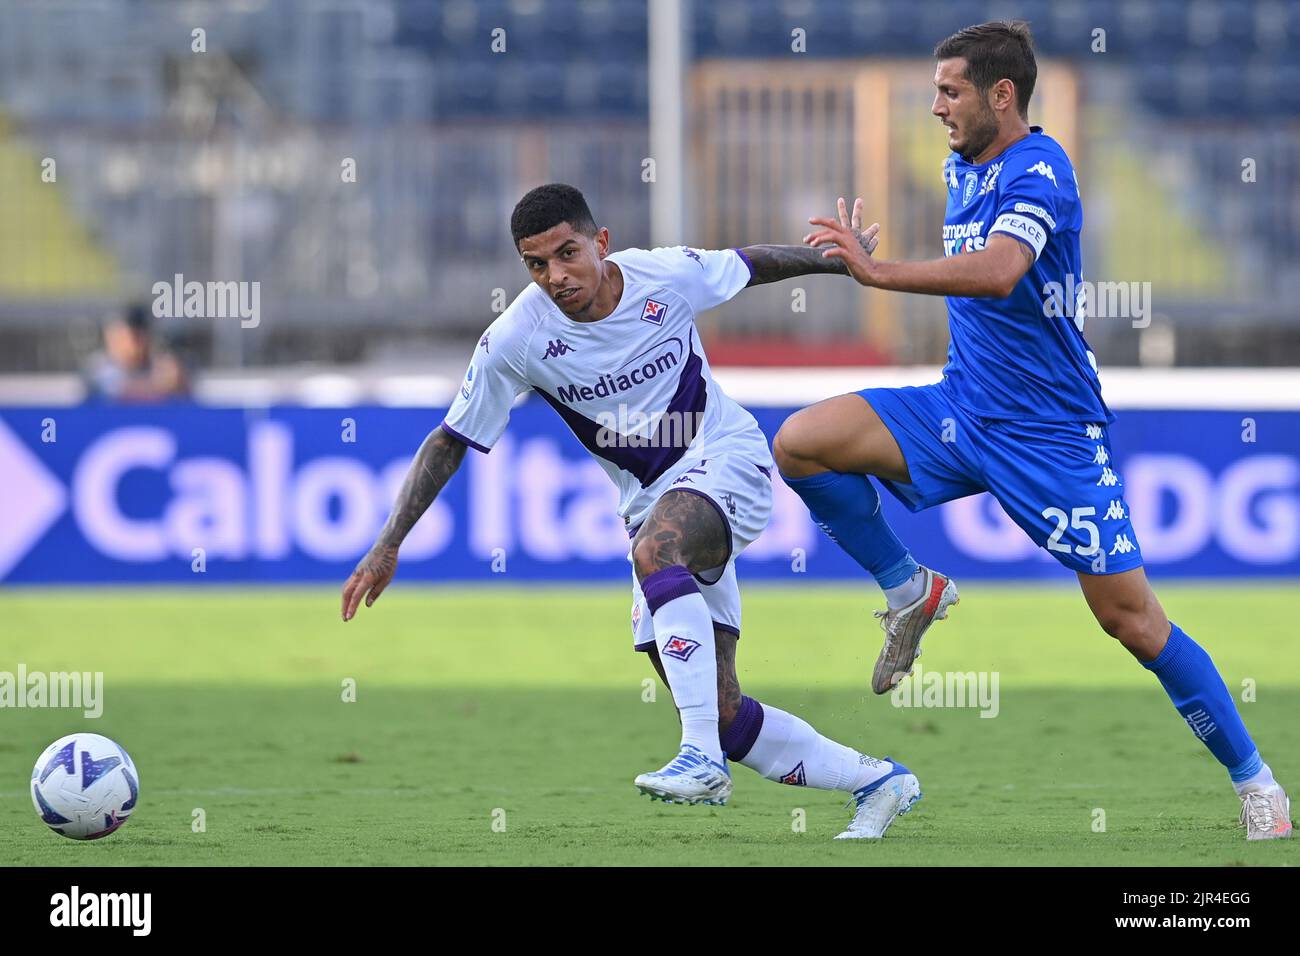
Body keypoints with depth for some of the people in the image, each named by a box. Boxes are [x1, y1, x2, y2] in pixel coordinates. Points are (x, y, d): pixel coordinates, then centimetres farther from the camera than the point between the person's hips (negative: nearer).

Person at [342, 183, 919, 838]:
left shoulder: (669, 275, -14)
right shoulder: (515, 341, -13)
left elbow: (752, 264, 8)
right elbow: (449, 443, -4)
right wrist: (388, 545, -9)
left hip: (725, 457, -3)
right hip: (652, 502, 3)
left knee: (655, 548, -37)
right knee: (722, 714, -5)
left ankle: (702, 757, -40)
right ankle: (875, 781, 11)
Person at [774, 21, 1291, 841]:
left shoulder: (1038, 172, -18)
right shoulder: (962, 167, 9)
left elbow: (998, 272, -38)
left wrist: (882, 273, -45)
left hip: (1051, 432, -7)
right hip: (961, 407, 7)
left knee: (1133, 620, -8)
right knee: (801, 443, -13)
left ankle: (1254, 779, 7)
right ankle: (911, 590, 6)